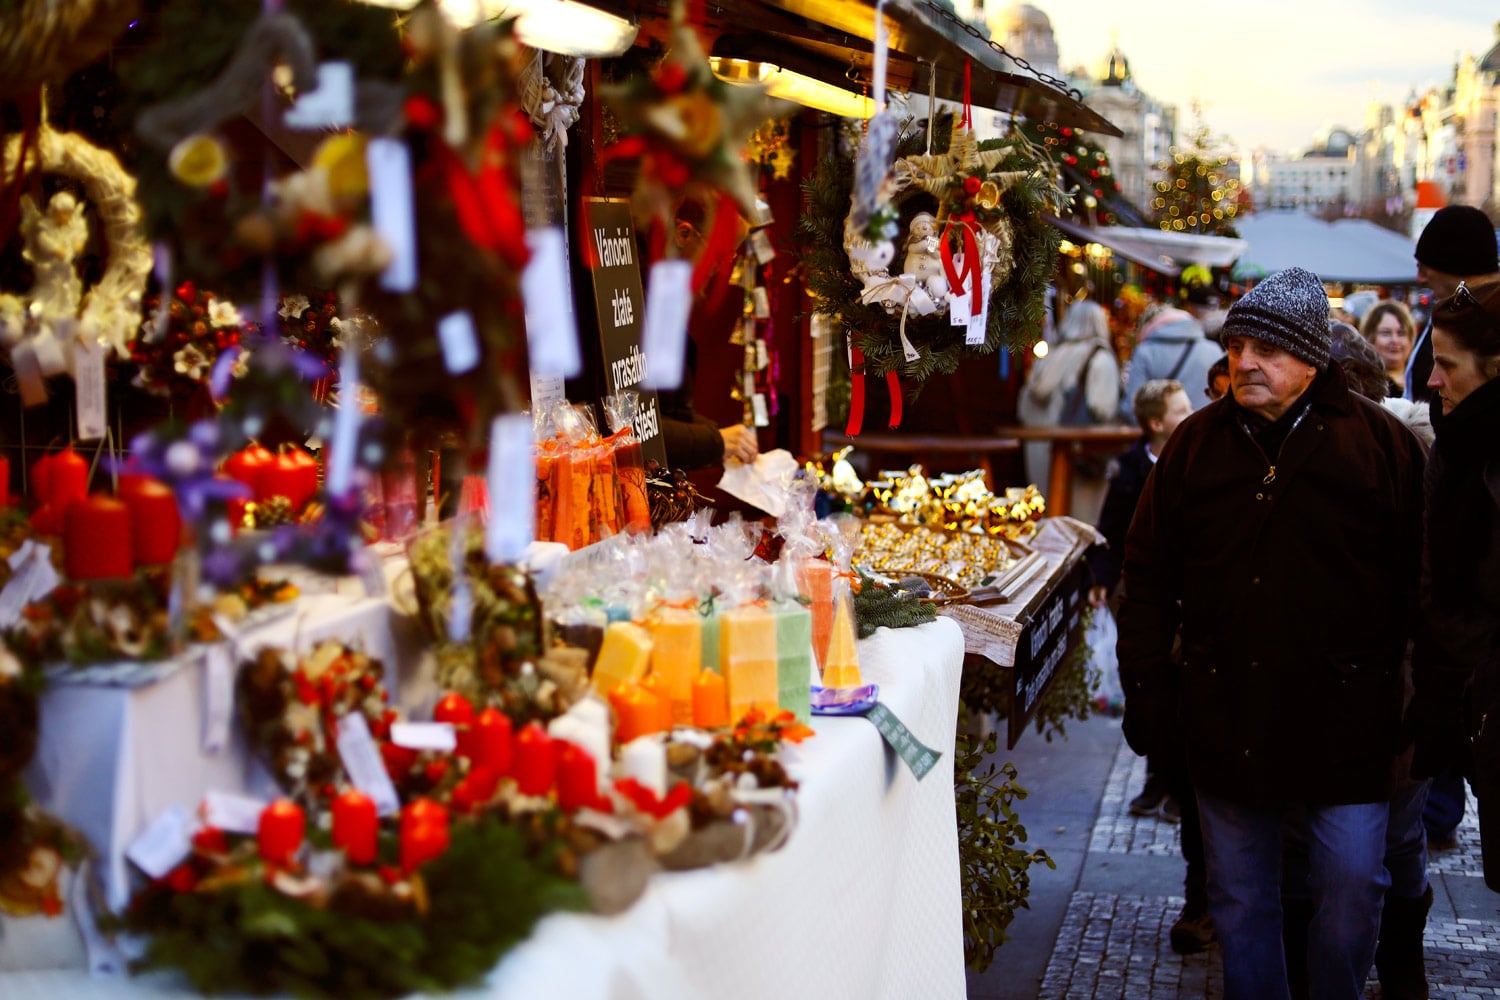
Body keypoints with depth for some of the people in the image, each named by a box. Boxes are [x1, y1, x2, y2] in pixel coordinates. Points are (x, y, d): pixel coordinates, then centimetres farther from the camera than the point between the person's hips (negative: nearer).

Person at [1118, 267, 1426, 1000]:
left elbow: (1415, 583, -1)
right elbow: (1148, 574, 9)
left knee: (1350, 891, 3)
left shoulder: (1380, 442, -3)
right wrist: (1145, 688, 3)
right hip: (1225, 715, 3)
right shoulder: (1196, 443, 5)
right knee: (1240, 900, 12)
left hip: (1343, 717, -2)